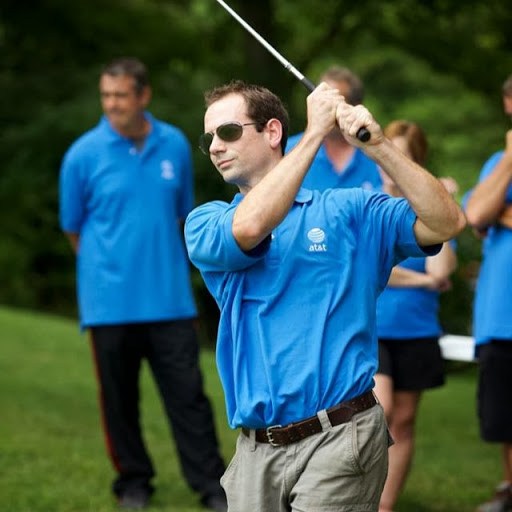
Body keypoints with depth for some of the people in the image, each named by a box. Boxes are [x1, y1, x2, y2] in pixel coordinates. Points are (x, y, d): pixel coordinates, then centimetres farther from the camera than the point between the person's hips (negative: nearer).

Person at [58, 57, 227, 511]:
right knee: (119, 398, 8)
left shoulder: (175, 146, 2)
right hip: (111, 300, -1)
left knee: (188, 392, 1)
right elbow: (73, 227, 5)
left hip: (170, 298, 1)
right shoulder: (84, 154, -6)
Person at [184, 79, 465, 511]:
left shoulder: (350, 211, 5)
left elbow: (446, 223, -7)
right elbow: (248, 229, -14)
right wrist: (314, 134, -11)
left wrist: (376, 145, -17)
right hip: (255, 450, 3)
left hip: (338, 440, -3)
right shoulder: (206, 221, 10)